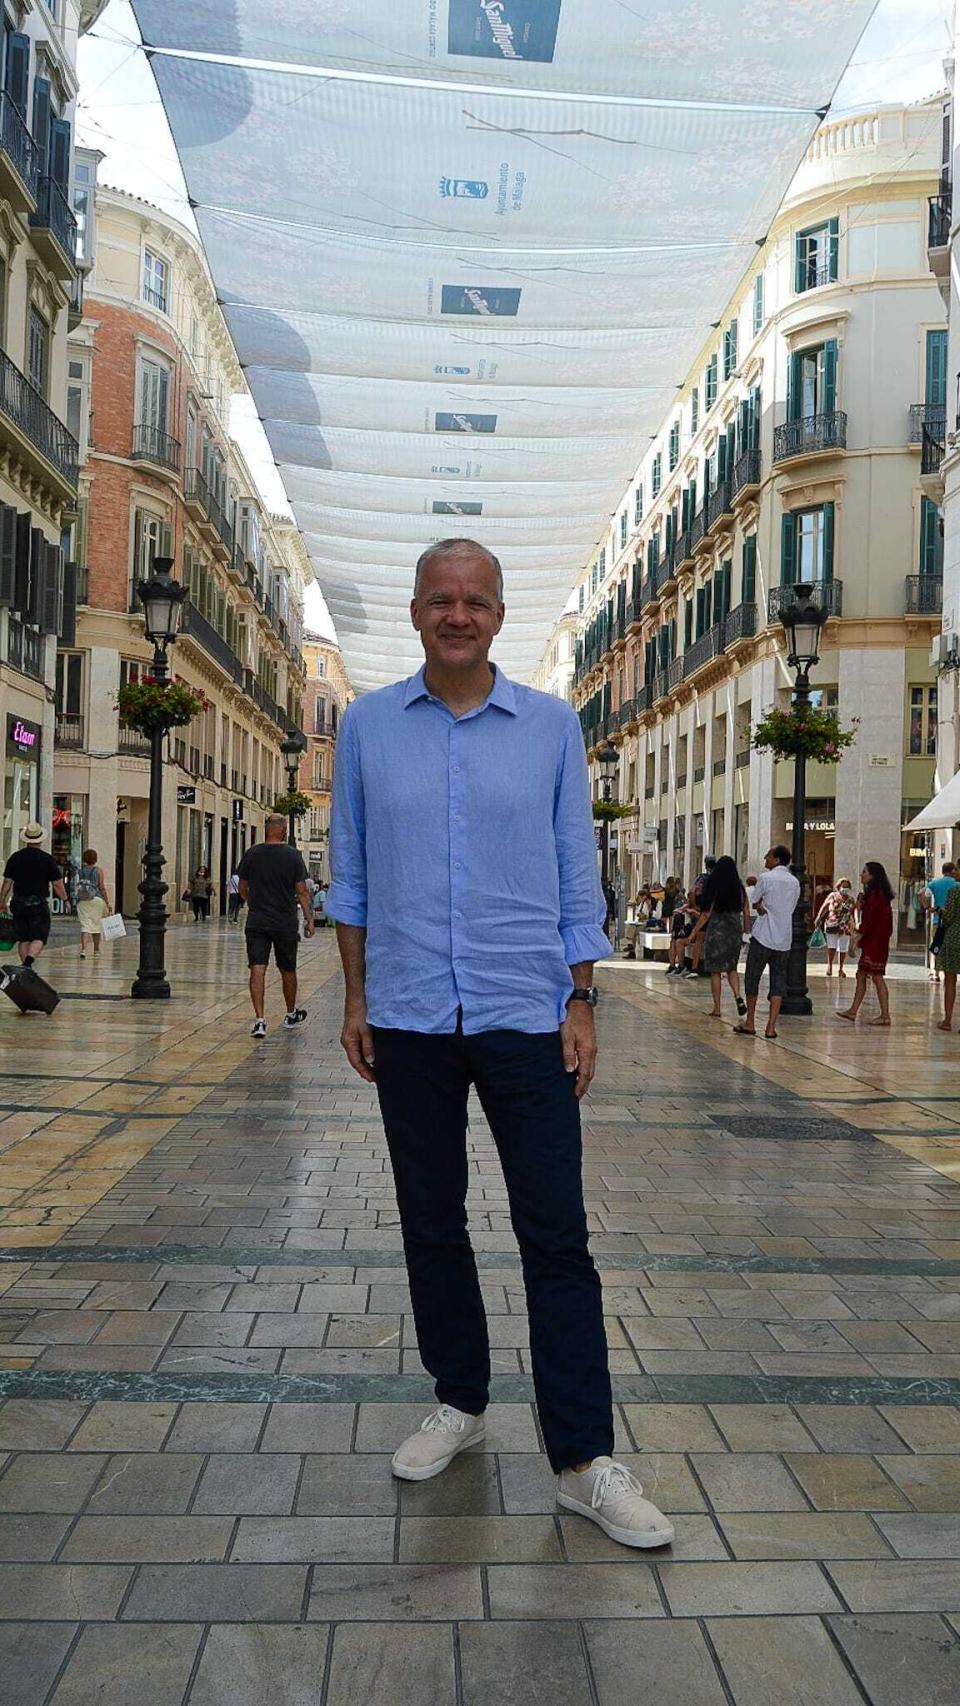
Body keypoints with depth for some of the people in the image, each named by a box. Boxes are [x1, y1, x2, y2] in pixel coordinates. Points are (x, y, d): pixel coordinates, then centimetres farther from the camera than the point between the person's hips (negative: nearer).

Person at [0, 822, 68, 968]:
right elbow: (57, 884, -2)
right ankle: (29, 960, -24)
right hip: (39, 904, -3)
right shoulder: (47, 859, -5)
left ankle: (25, 964, 13)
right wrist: (65, 900, 13)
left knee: (23, 938, 13)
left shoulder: (15, 857, 4)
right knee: (39, 938, -2)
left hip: (18, 903, 3)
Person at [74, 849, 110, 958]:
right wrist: (107, 903, 0)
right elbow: (102, 887, -6)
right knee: (96, 925, 14)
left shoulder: (81, 869, 2)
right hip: (97, 899, -1)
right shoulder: (98, 870, -4)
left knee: (85, 926, -2)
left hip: (82, 901, 1)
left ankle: (83, 949, -19)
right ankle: (96, 949, 27)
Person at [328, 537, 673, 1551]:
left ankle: (584, 1461, 9)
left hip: (525, 1014, -1)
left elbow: (577, 875, 4)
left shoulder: (551, 726, 2)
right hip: (409, 1019, 2)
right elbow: (351, 874, 8)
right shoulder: (367, 726, 4)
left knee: (556, 1238, -1)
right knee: (431, 1226, 13)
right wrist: (355, 999, 5)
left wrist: (582, 1003, -1)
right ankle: (459, 1401, 32)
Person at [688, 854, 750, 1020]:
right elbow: (746, 913, 3)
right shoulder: (740, 889, 1)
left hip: (716, 929, -3)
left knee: (715, 971, 5)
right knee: (731, 967, 18)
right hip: (735, 929, 3)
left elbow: (706, 914, -7)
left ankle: (717, 1009, 6)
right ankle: (738, 997, -5)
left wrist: (695, 931, 1)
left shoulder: (713, 888, -7)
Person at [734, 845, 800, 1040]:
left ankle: (749, 1024, 13)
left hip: (763, 936, -4)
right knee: (778, 982, 5)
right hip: (784, 939, 4)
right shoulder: (795, 882, 9)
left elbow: (755, 903, -1)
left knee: (752, 979, 8)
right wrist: (767, 909, 7)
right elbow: (791, 908, 14)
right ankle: (771, 1027, -1)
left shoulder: (766, 878, -8)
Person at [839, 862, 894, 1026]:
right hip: (872, 941, 10)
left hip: (875, 942, -10)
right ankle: (853, 1011, 16)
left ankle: (885, 1016, 0)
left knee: (877, 977, -5)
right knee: (861, 975, 12)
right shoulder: (878, 893, 15)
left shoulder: (875, 894, -16)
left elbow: (868, 920, -19)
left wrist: (856, 939, -16)